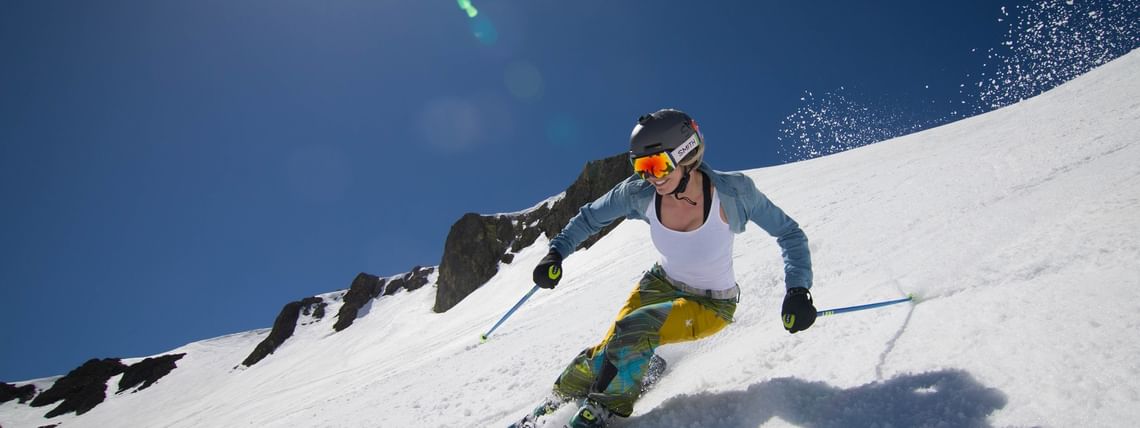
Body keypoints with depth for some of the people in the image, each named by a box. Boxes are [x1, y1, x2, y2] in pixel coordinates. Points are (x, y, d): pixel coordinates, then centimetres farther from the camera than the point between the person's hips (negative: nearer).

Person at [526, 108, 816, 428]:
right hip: (661, 283, 3)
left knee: (632, 332, -26)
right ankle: (562, 393, 18)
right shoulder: (640, 193, -21)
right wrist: (556, 252, -14)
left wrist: (798, 291, -27)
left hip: (711, 305, -3)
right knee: (611, 347, -13)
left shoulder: (732, 191, -29)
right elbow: (591, 216, -3)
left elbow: (788, 233, -15)